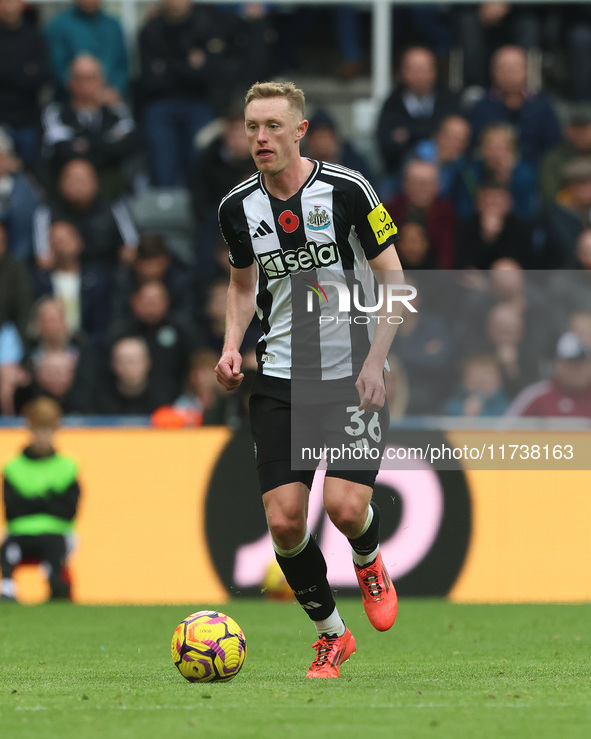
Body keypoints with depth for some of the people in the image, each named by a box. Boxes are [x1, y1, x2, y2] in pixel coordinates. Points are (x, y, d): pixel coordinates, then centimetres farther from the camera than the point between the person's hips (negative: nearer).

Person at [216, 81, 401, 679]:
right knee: (284, 521, -7)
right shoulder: (238, 208, 2)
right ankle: (331, 635, 16)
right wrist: (232, 347, 3)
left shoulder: (346, 190, -9)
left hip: (354, 374, -3)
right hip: (279, 378, 3)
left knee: (345, 506, -18)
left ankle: (368, 560, 20)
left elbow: (392, 279, -3)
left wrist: (375, 362, -11)